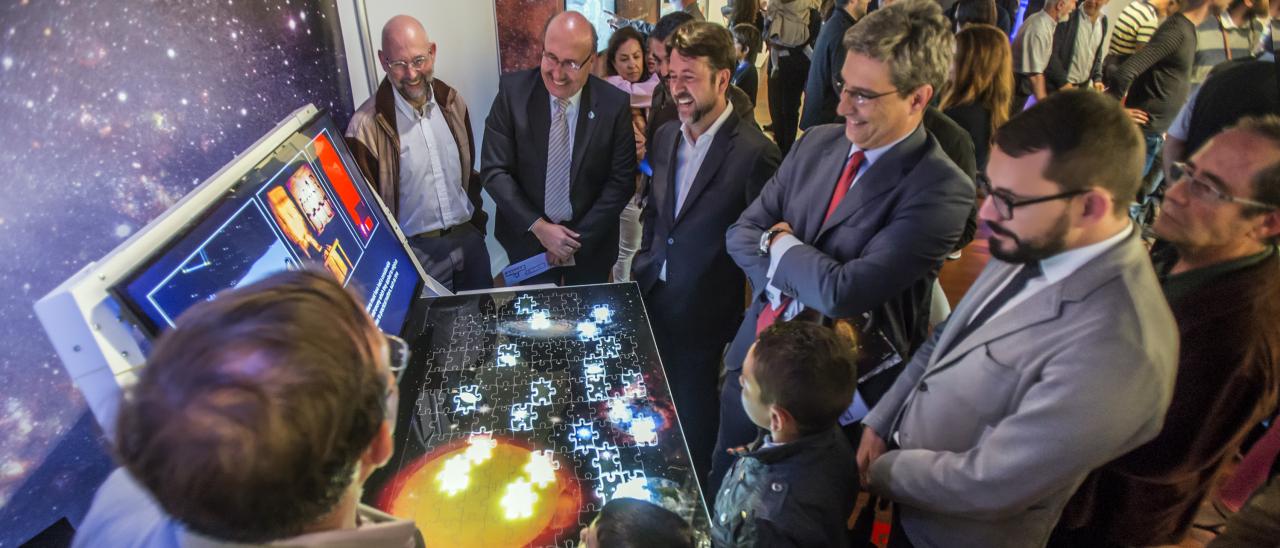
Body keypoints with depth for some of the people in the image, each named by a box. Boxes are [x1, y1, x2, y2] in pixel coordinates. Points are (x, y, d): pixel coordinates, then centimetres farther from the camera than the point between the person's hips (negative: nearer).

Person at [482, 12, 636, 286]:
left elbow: (622, 180, -9)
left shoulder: (615, 104, -13)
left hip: (592, 243, 0)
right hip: (527, 238, 0)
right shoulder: (513, 90, -13)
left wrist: (579, 238, -13)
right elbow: (494, 170, -11)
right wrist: (538, 227, -17)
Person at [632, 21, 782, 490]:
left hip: (703, 315, -6)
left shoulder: (754, 152, -18)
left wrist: (746, 330, -10)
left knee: (694, 424, 14)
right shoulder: (666, 136, 3)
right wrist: (642, 272, 10)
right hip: (653, 299, 6)